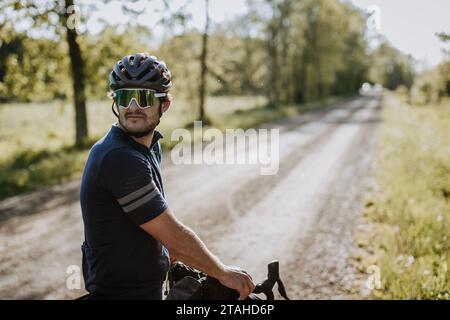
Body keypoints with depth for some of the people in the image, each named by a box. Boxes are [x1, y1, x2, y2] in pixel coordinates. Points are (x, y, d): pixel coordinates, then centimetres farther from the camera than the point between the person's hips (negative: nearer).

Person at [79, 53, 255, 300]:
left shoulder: (149, 146, 5)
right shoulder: (120, 159, -24)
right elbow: (174, 237, -20)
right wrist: (223, 273, -9)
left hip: (144, 287, 9)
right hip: (124, 293, -9)